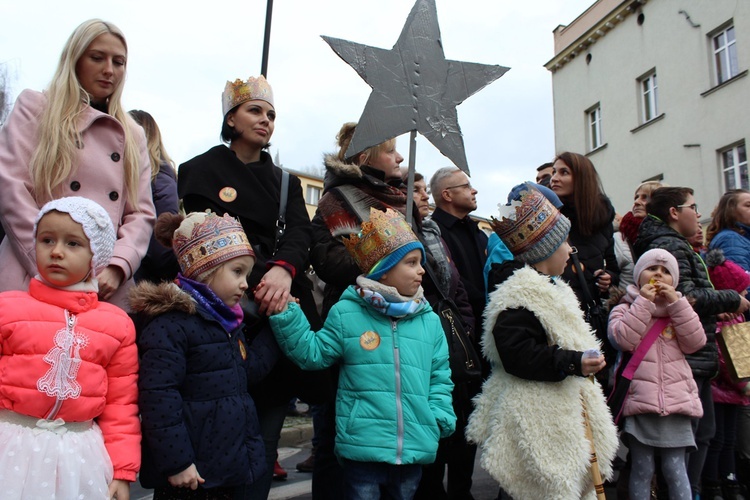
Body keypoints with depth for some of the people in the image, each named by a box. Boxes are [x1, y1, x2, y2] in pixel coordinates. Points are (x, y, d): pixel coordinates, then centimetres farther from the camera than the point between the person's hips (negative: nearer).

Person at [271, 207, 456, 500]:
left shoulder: (429, 321, 6)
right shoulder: (346, 313, -3)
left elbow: (439, 376, 12)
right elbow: (313, 353, 1)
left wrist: (440, 416, -2)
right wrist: (286, 315, -8)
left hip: (414, 451, 4)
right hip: (362, 450, -3)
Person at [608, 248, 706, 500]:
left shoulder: (679, 310, 16)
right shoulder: (625, 309, 7)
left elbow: (695, 342, -2)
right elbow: (624, 339, -13)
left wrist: (676, 302, -8)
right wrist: (643, 301, -12)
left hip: (676, 403, 2)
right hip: (640, 403, -2)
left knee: (675, 469, 5)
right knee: (642, 469, 4)